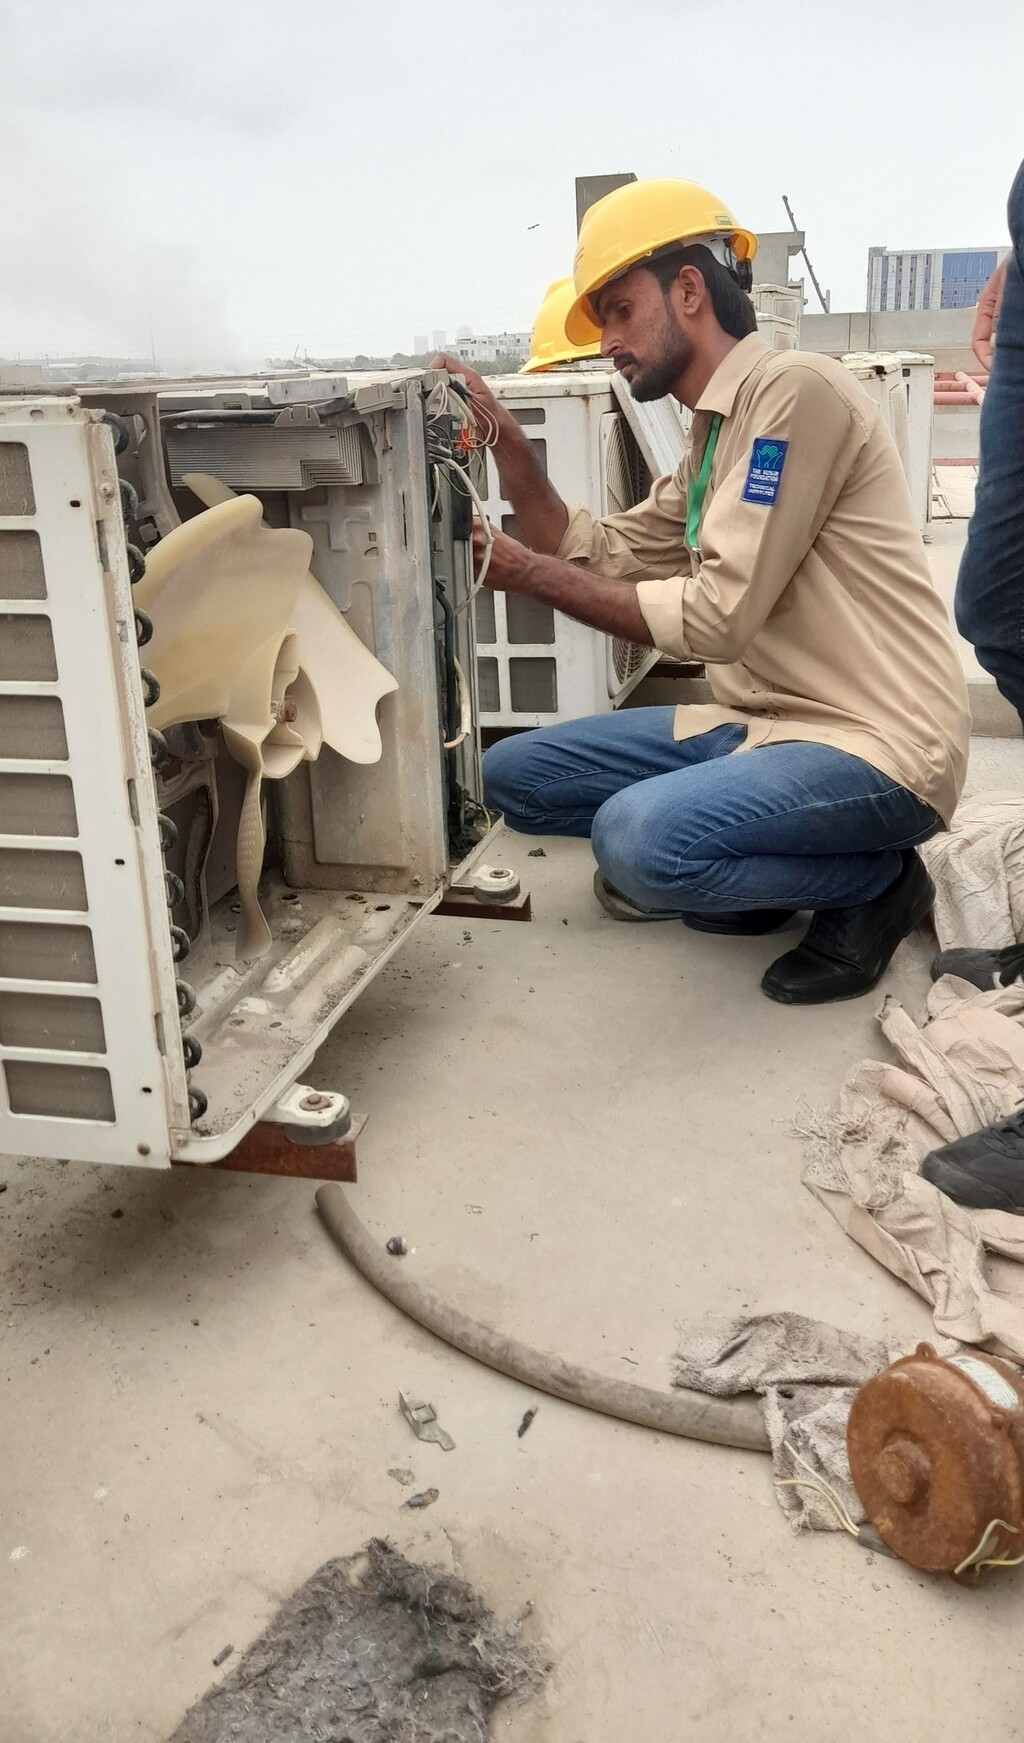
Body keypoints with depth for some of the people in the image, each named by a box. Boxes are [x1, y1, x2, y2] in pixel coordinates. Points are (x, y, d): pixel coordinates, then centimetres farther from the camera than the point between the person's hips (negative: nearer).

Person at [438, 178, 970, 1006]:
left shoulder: (794, 388, -16)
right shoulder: (715, 437, 14)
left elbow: (718, 615, -21)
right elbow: (600, 556, 18)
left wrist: (528, 573, -13)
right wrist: (507, 445, 6)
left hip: (875, 745, -9)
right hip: (768, 723, 9)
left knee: (640, 838, -34)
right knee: (513, 774, 4)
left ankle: (875, 881, -5)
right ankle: (755, 870, 11)